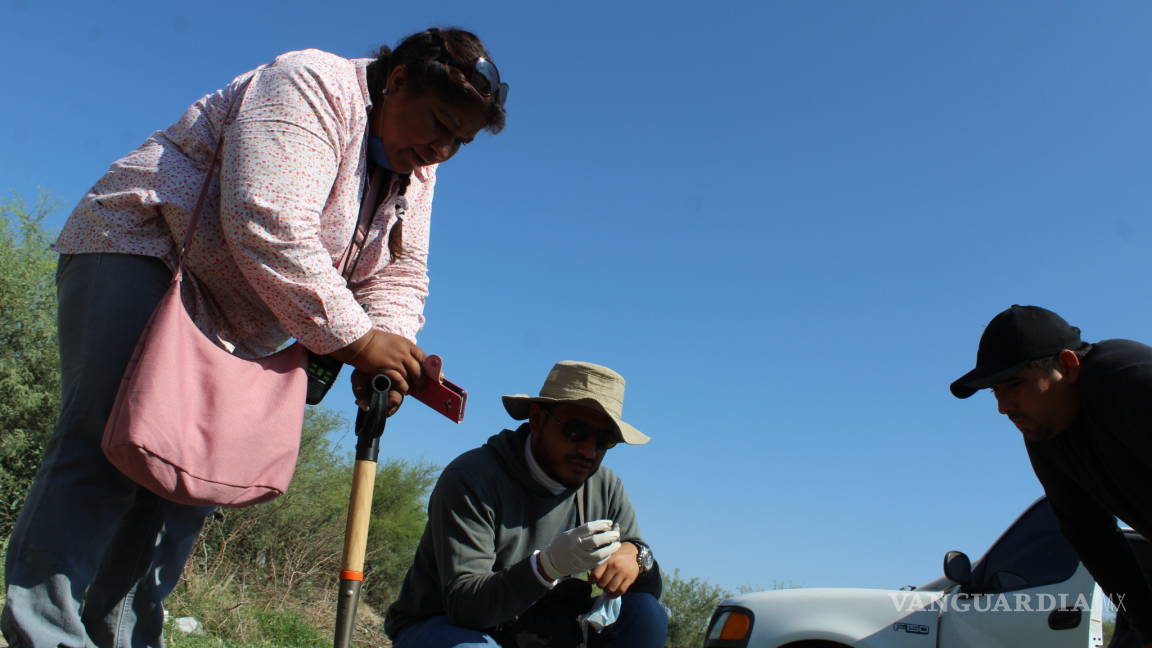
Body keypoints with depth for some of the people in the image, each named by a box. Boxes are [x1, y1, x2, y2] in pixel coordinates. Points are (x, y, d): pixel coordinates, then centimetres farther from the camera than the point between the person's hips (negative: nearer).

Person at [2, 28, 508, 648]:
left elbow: (397, 277, 4)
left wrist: (387, 351, -17)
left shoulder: (414, 173, 10)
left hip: (224, 331, 8)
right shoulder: (311, 88, -17)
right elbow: (268, 225, -30)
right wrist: (352, 337, -27)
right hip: (137, 254, -8)